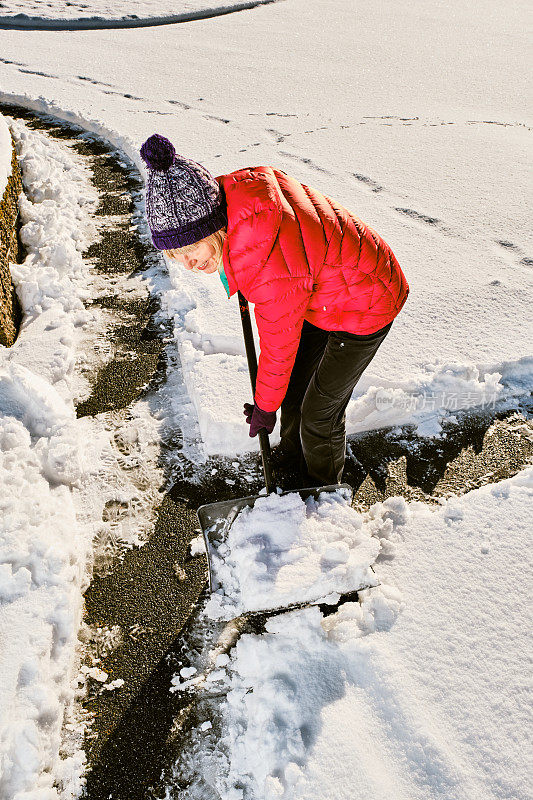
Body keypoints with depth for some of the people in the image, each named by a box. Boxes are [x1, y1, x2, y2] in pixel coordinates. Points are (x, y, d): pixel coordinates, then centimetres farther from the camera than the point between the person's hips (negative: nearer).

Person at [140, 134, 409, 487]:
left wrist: (265, 407, -6)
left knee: (320, 414, 4)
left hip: (365, 309, -8)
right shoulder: (232, 189, -16)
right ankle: (292, 450, 49)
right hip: (324, 289, 9)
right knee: (295, 382, 21)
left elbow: (279, 346, -24)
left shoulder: (269, 269, -41)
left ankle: (322, 488, 34)